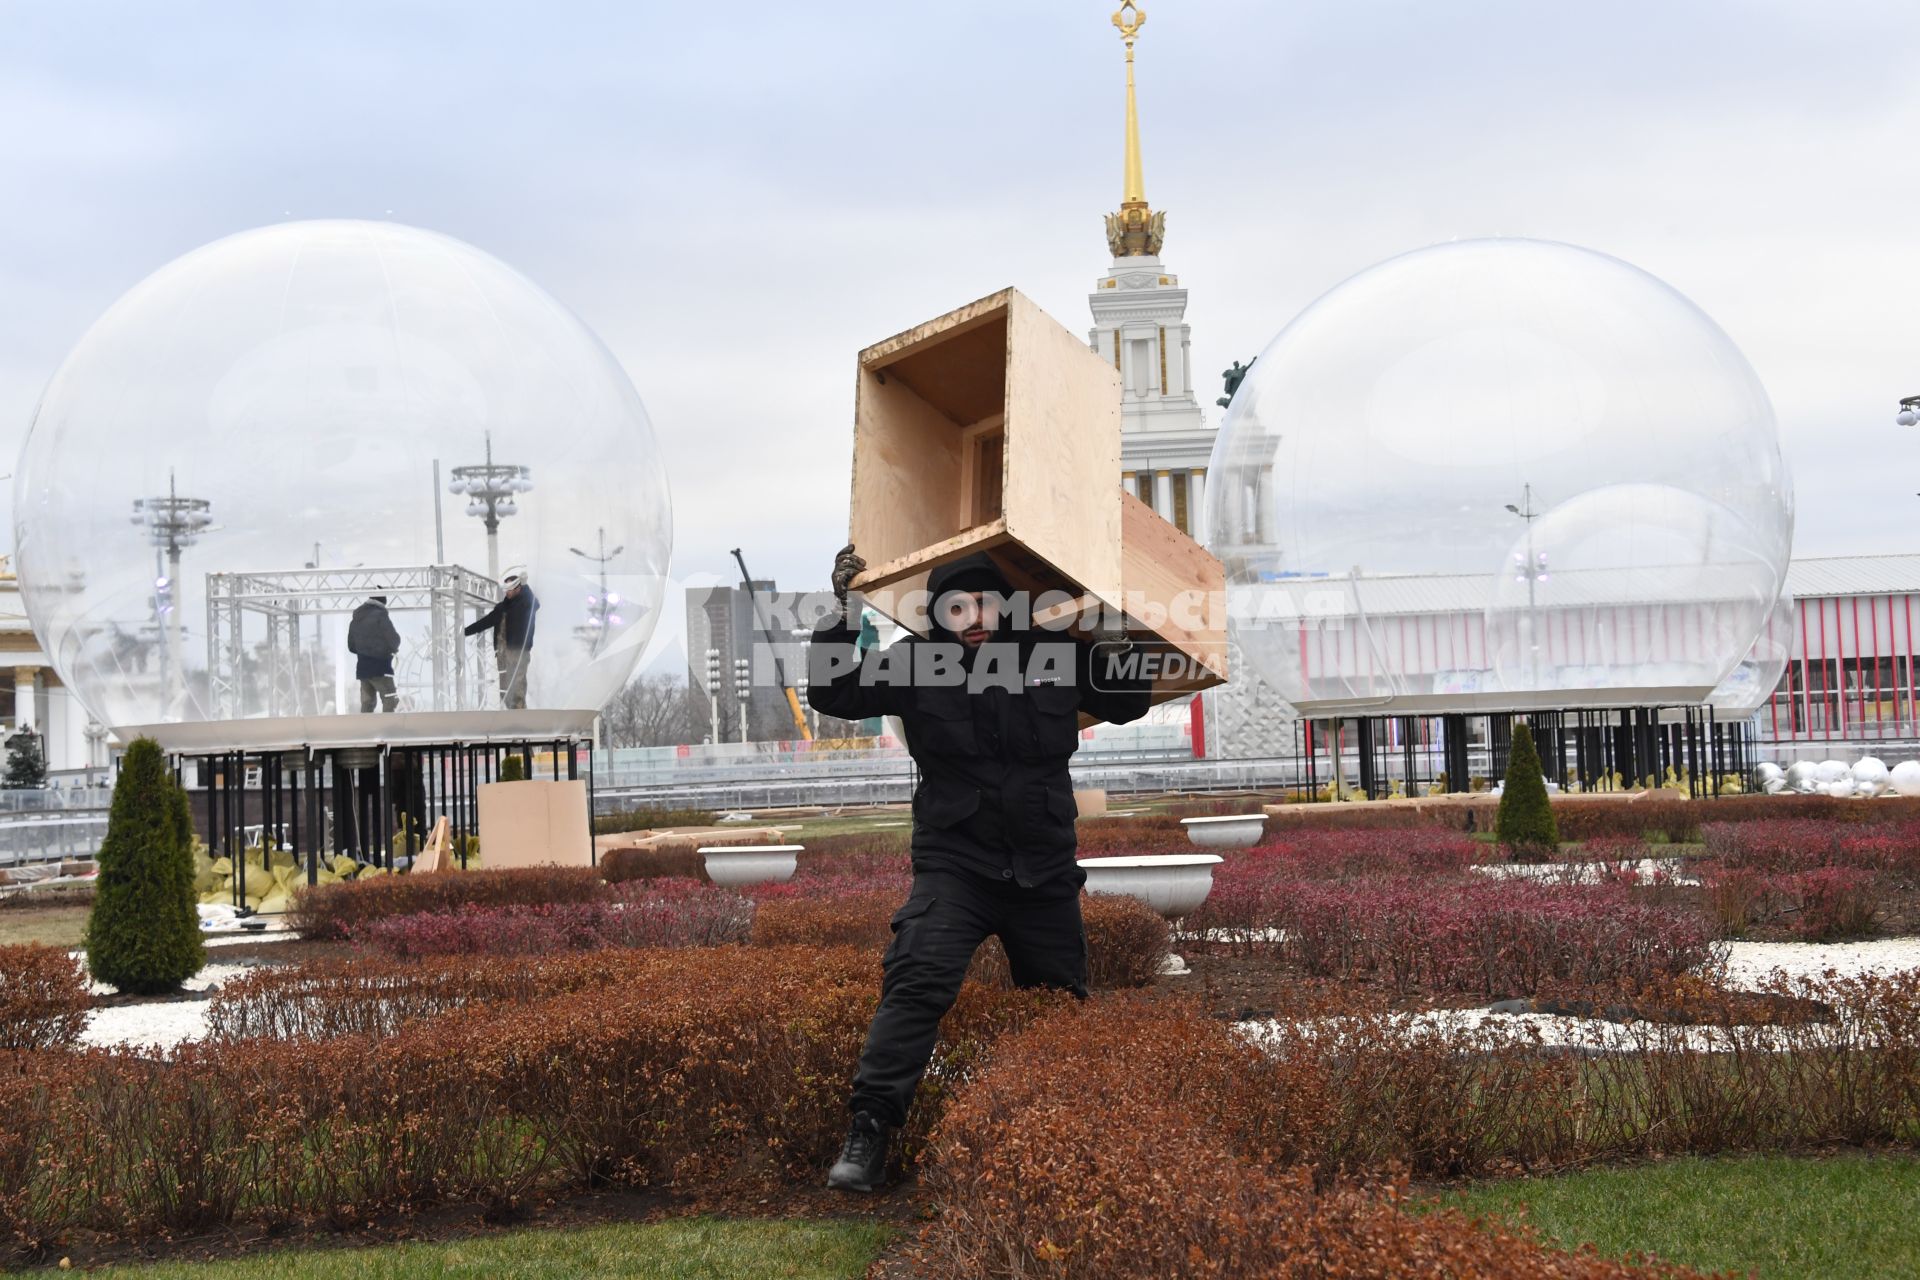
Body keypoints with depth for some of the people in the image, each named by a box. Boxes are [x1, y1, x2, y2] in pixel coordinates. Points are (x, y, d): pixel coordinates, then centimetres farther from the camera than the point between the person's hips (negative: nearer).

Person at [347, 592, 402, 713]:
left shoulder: (356, 618, 13)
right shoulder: (380, 615, -10)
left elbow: (351, 646, 17)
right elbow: (394, 639, -13)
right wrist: (394, 648, 8)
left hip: (362, 667, 7)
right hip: (380, 666, -7)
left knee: (366, 704, 10)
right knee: (390, 701, -5)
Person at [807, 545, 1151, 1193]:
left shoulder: (1055, 655, -1)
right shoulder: (917, 665, -7)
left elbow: (1127, 705, 14)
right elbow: (832, 694, -7)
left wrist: (1115, 646, -3)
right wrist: (841, 614, -17)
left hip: (1045, 871, 3)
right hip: (955, 865, -3)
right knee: (918, 984, -23)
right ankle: (869, 1130, -21)